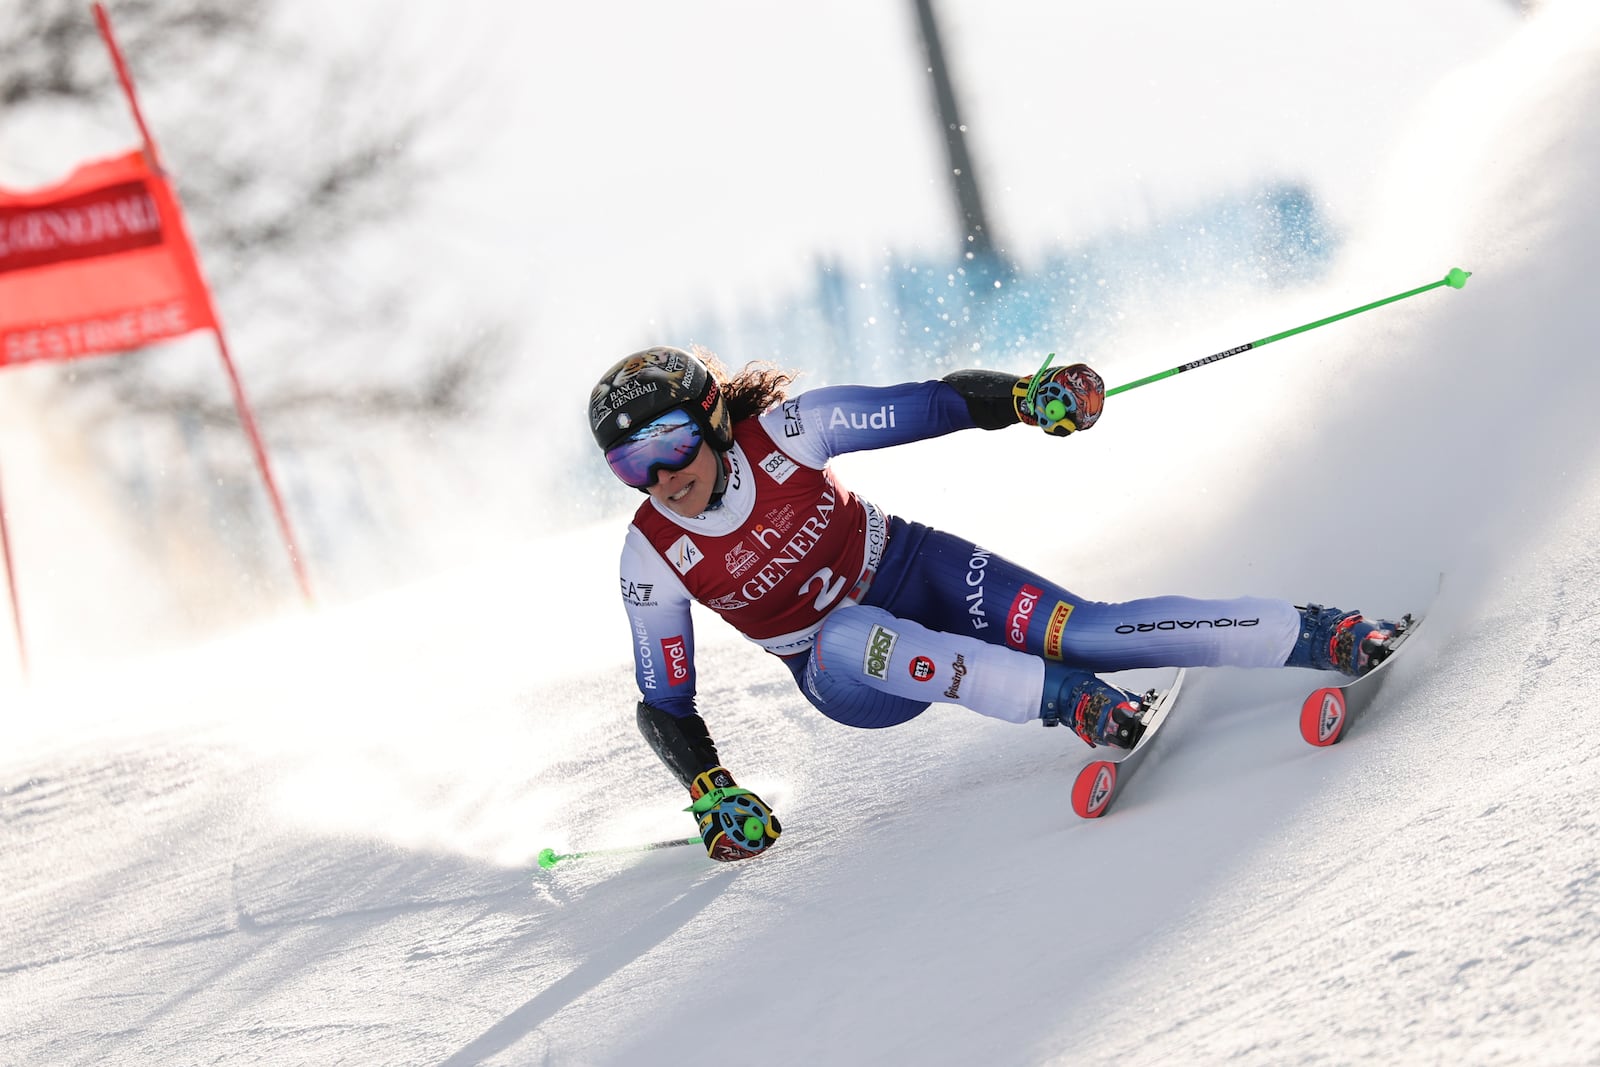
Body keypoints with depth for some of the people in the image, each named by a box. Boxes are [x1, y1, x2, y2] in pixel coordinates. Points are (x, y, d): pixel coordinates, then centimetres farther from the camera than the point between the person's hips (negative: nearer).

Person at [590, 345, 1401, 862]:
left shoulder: (784, 430, -18)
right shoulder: (653, 559, -14)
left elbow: (935, 405, -16)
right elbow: (662, 706, -5)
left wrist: (1026, 397, -32)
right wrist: (711, 793, -18)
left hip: (918, 575, 0)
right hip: (844, 674, 0)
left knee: (1076, 631, -23)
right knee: (851, 636, -38)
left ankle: (1315, 637, -21)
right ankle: (1066, 698, -37)